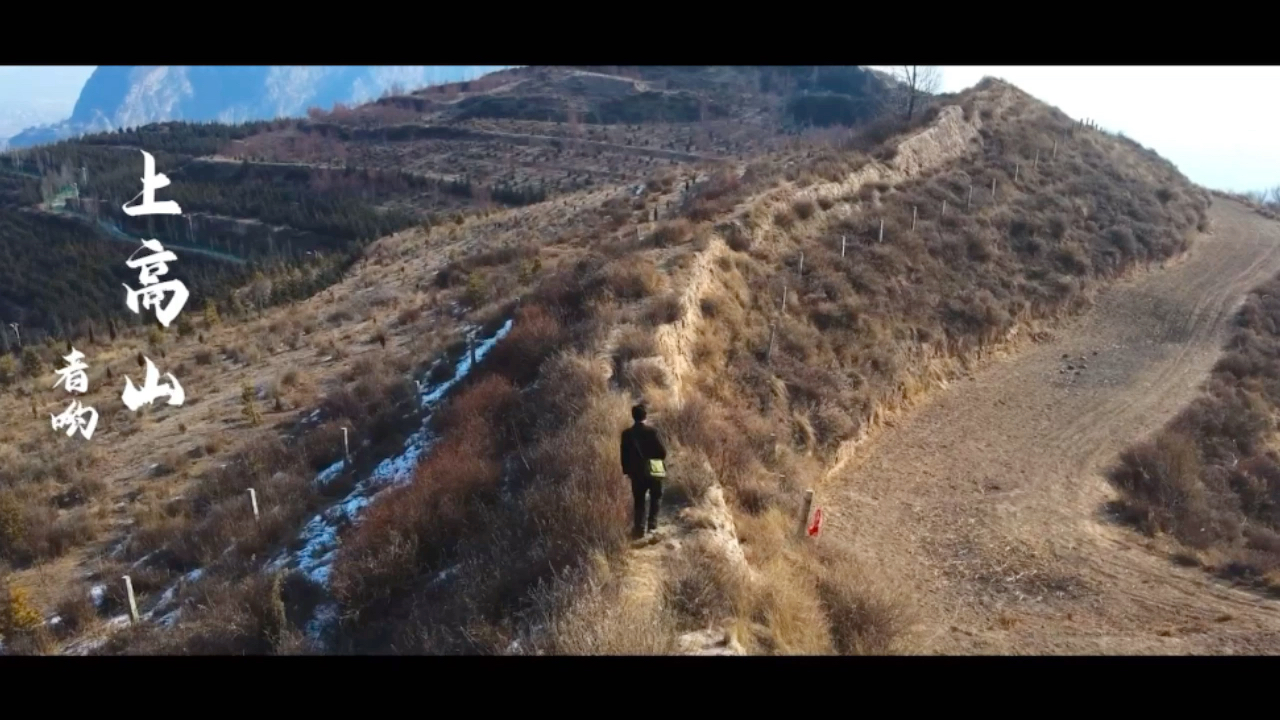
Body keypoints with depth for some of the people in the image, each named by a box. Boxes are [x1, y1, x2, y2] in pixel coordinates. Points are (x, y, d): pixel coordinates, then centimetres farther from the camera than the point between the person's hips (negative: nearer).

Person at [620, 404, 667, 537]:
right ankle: (652, 525, 8)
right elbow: (662, 452, -10)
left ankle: (639, 528, 8)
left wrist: (626, 470, 12)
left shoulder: (627, 433, -5)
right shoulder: (652, 431, -12)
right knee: (656, 498, 18)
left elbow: (624, 454, -1)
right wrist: (662, 461, 12)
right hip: (653, 471, -1)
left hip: (636, 472, 1)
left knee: (639, 501, 13)